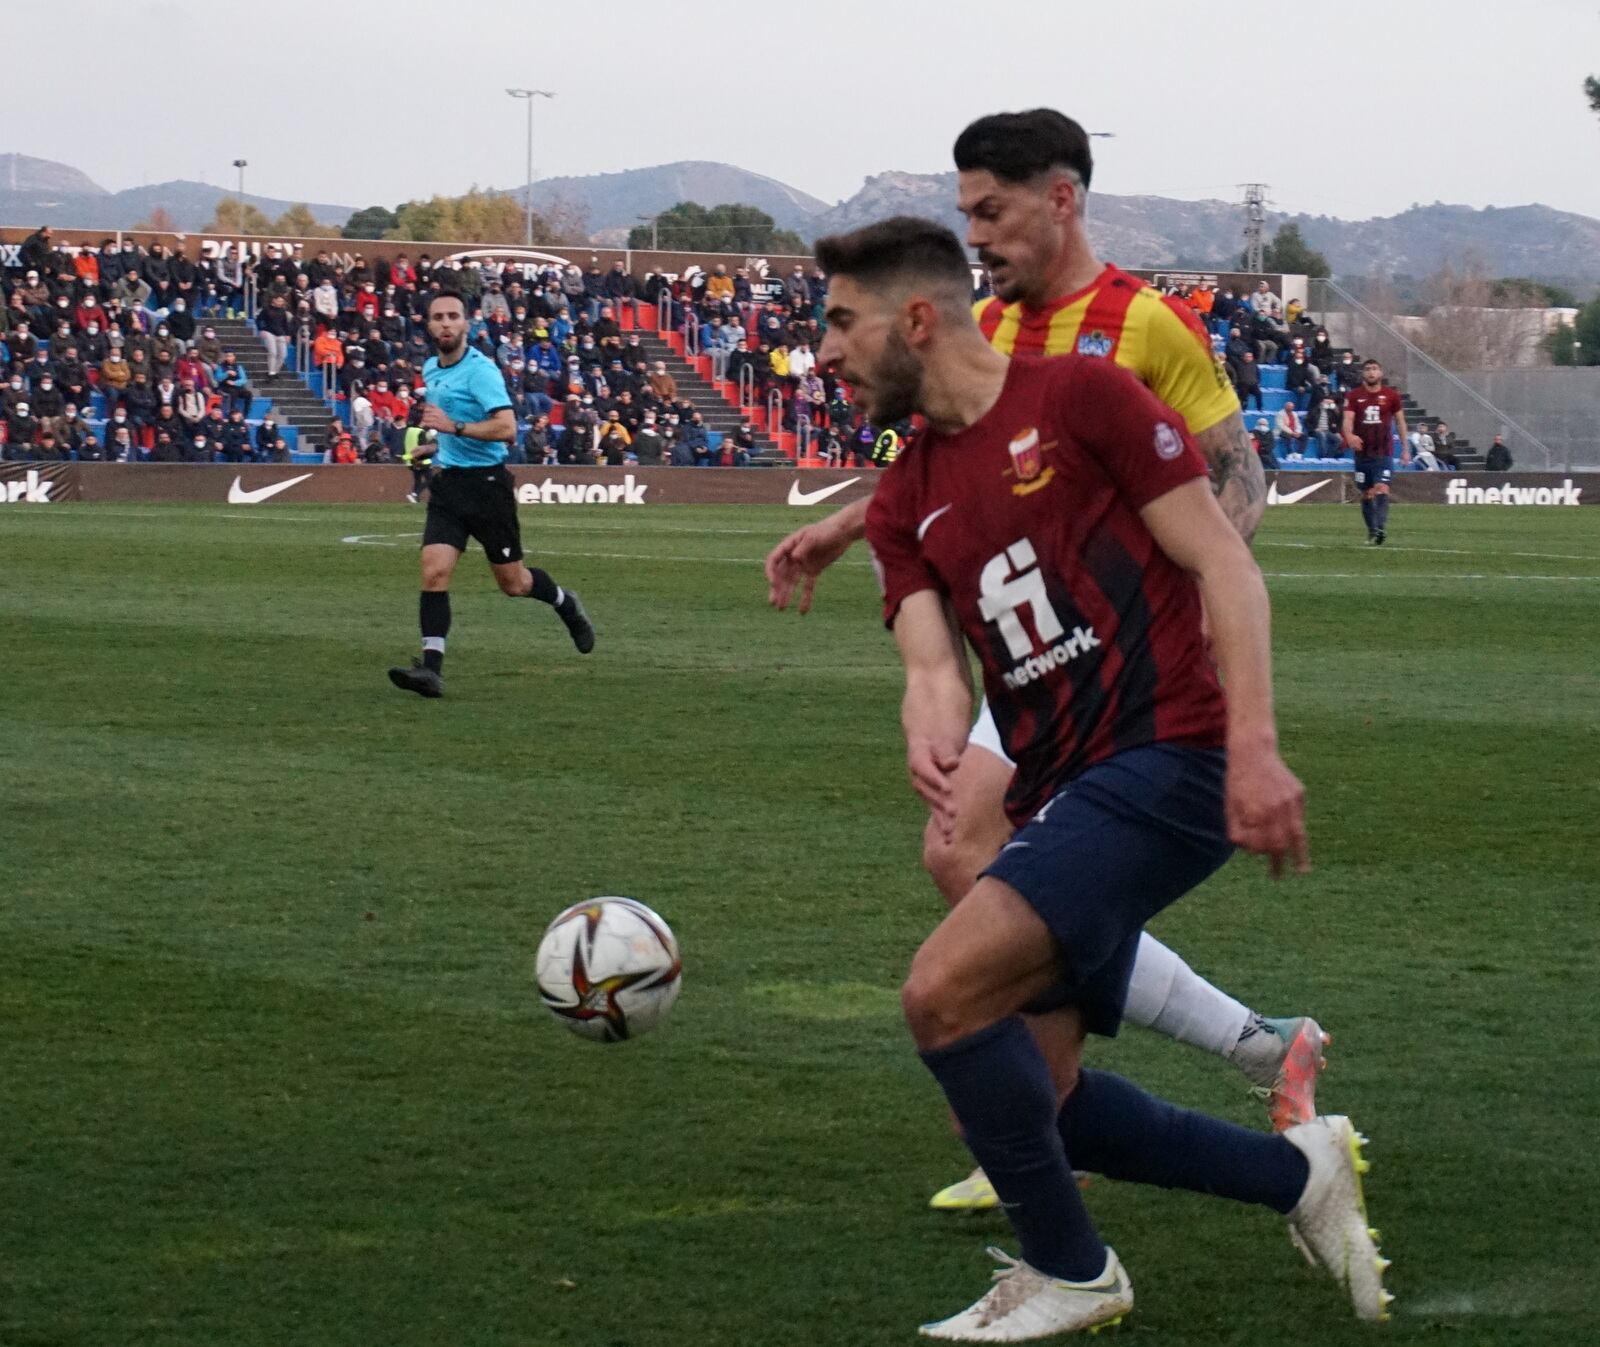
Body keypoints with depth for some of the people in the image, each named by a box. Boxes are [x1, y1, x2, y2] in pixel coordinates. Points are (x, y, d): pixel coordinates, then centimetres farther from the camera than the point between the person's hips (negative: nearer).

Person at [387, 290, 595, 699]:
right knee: (434, 571, -13)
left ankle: (565, 604, 39)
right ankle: (431, 667, -17)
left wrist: (454, 427, -30)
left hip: (486, 482, -6)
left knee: (512, 583, 7)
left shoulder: (481, 370, -16)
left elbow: (507, 428, -26)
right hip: (448, 482, 6)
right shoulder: (430, 370, 9)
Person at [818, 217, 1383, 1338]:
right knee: (1026, 1095, 7)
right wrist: (932, 733, -23)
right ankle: (1299, 1173, 23)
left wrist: (1254, 747, -19)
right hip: (1061, 789, 9)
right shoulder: (905, 503, 16)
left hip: (1160, 761, -9)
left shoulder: (1079, 396, -5)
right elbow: (935, 663, 2)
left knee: (945, 988, -21)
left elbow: (1224, 564, -8)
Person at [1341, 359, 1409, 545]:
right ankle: (1372, 531, 20)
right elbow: (1348, 420, -8)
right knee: (1366, 494, 8)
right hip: (1362, 451, 2)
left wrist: (1405, 449, 9)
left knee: (1381, 489, -19)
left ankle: (1381, 528, -29)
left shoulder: (1391, 396, 3)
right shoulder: (1353, 396, 3)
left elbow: (1401, 422, 11)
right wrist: (1349, 436, -30)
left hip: (1384, 453, -2)